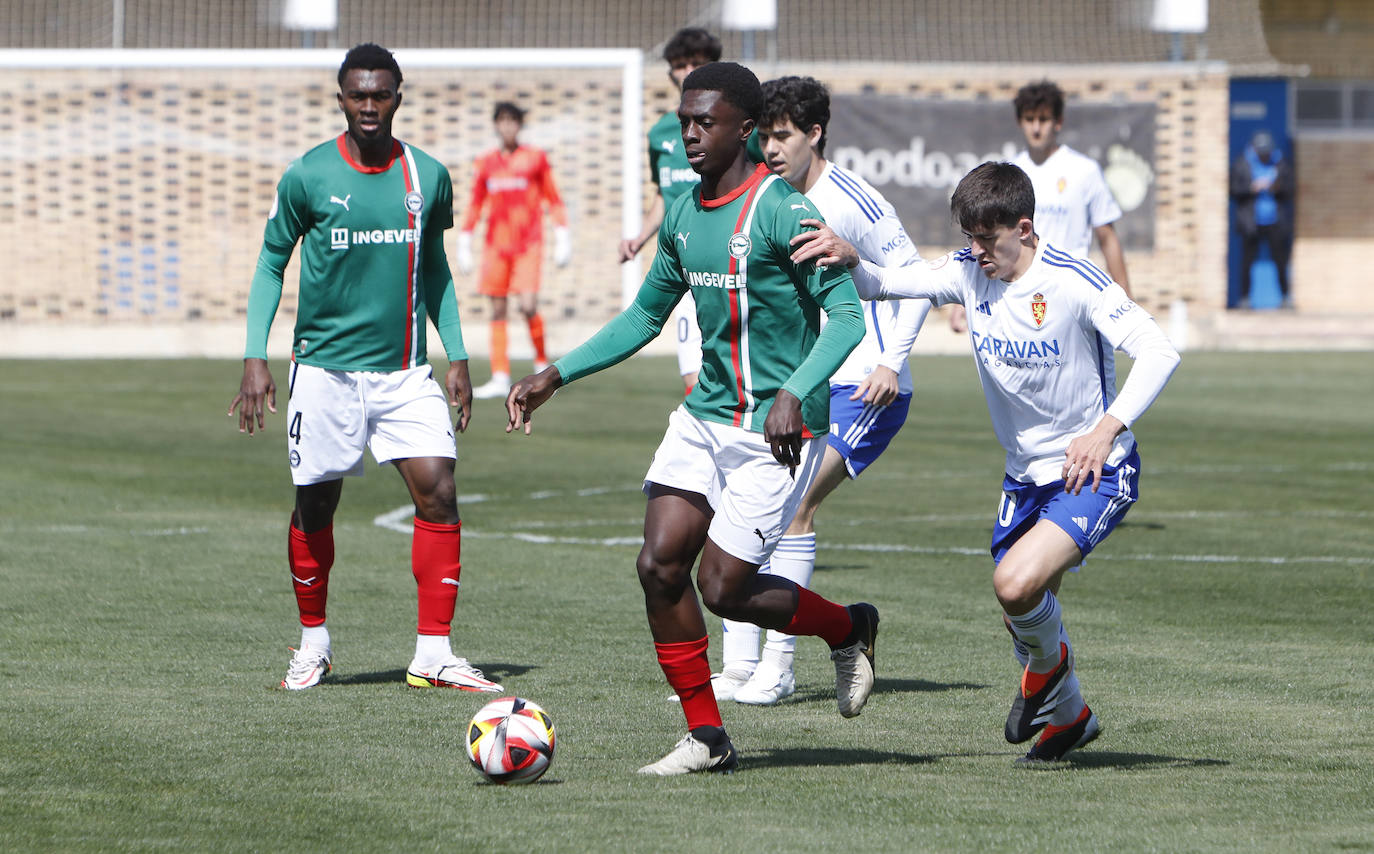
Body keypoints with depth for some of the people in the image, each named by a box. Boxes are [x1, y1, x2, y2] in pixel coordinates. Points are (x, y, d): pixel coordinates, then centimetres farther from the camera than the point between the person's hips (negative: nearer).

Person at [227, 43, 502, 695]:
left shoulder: (428, 176, 4)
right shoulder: (307, 176, -4)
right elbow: (271, 263, 4)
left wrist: (457, 357, 10)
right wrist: (255, 357, -5)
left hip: (405, 372, 2)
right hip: (325, 368, -2)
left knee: (438, 493, -12)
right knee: (315, 506, 6)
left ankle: (433, 654, -7)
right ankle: (313, 644, 26)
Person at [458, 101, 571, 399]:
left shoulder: (536, 159, 1)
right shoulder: (486, 163, 8)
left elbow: (553, 199, 5)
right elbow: (474, 204, 15)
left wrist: (562, 237, 0)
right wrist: (464, 241, 12)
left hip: (528, 244, -3)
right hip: (496, 245, 3)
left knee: (528, 306, -15)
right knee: (498, 310, 1)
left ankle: (542, 363, 8)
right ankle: (500, 378, 3)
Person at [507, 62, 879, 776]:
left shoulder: (780, 213, -15)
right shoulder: (682, 216, 8)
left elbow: (846, 313, -19)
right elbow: (645, 316, 20)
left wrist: (796, 394, -32)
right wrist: (555, 376, 14)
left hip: (776, 430, -7)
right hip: (703, 416, 7)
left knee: (722, 588, -6)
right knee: (659, 564, -5)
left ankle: (849, 629, 22)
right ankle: (706, 738, 7)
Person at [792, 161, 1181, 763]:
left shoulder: (1073, 282, -21)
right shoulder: (969, 273, -3)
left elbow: (1159, 353, -24)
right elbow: (881, 286, -3)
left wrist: (1107, 429, -35)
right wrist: (849, 261, -26)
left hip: (1095, 472, -7)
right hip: (1026, 475, 7)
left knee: (1016, 584, -27)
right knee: (1024, 617, 13)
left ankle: (1048, 662, 5)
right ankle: (1069, 717, 40)